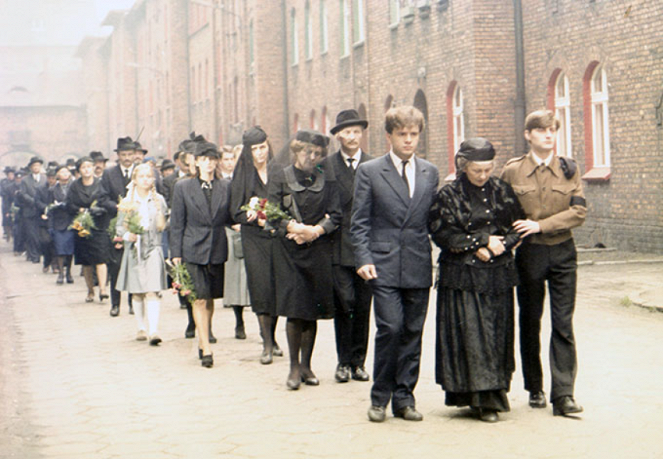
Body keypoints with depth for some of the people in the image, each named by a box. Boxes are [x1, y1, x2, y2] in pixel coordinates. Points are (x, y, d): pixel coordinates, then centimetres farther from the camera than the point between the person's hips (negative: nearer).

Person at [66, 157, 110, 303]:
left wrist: (100, 209, -18)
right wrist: (82, 210, -14)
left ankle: (102, 288, -21)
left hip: (100, 226, -2)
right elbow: (69, 205, 2)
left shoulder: (101, 184, 5)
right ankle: (90, 290, 13)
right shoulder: (75, 187, 9)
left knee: (100, 258, -15)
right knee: (86, 262, 4)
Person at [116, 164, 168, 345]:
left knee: (152, 291, -12)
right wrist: (127, 235, -12)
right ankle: (141, 328, 21)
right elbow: (119, 226, 6)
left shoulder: (159, 200, 8)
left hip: (153, 249, -1)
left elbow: (164, 224, 14)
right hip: (134, 249, 1)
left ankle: (154, 331, -19)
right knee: (137, 293, 7)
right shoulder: (127, 202, 6)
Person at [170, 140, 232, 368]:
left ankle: (202, 341, 26)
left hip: (217, 249, 3)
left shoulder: (226, 187, 8)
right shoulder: (183, 187, 3)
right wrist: (176, 253, -2)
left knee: (210, 298, 10)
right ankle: (206, 348, -11)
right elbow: (177, 222, 3)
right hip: (193, 249, -3)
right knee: (200, 298, -10)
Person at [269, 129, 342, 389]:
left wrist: (316, 230, -13)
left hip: (319, 249, 2)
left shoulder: (326, 180, 9)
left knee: (312, 311, 5)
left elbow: (335, 215, 3)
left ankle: (306, 365, 14)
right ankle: (294, 367, 0)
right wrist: (293, 228, -19)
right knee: (294, 309, -8)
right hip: (289, 251, -2)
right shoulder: (280, 178, 4)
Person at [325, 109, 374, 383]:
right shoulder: (326, 166, 4)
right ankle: (344, 362, 8)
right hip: (339, 247, -1)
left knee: (363, 307, 6)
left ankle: (358, 362, 16)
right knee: (344, 304, -4)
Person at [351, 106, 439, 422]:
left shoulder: (430, 173, 12)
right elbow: (359, 222, 0)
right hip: (384, 265, -3)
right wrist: (363, 259, -9)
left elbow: (432, 219, 17)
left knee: (413, 333, 5)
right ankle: (380, 397, 5)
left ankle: (403, 397, 15)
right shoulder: (369, 171, 2)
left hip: (419, 267, 4)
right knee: (390, 328, -11)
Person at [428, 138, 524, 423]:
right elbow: (442, 234, -8)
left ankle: (492, 394, 14)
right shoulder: (449, 196, -3)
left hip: (498, 275, 3)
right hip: (462, 277, -3)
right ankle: (482, 398, -2)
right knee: (470, 335, -7)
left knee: (498, 334, 4)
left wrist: (499, 245, -10)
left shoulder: (502, 192, 7)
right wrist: (482, 242, -11)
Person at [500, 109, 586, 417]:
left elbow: (579, 212, -6)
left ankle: (563, 395, -4)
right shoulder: (512, 171, 0)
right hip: (529, 253, 0)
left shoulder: (569, 169, 3)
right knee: (530, 322, 9)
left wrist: (541, 225, -14)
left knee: (563, 324, -4)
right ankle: (535, 389, 22)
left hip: (563, 252, 0)